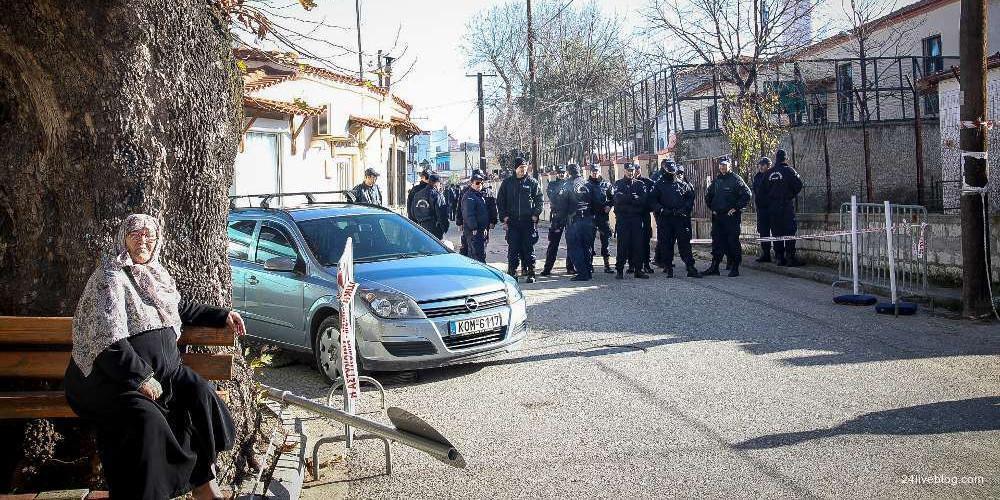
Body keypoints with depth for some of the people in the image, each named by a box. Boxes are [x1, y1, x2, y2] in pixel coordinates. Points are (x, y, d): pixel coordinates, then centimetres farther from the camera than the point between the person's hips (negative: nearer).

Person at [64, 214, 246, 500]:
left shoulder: (157, 274, 15)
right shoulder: (111, 277, -9)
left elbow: (183, 309, 33)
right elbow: (110, 339, -19)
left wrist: (222, 315, 26)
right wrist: (141, 378, -25)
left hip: (162, 368, 7)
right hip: (111, 376, -7)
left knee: (201, 393, -18)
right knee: (146, 418, -34)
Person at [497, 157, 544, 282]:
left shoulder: (532, 182, 5)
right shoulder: (507, 183, 7)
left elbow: (539, 200, 6)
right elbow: (500, 201, 10)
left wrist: (535, 215, -6)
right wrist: (504, 216, 0)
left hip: (529, 221, -1)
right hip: (512, 221, 1)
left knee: (528, 248, 2)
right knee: (513, 248, -1)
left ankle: (530, 273, 7)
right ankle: (512, 272, 5)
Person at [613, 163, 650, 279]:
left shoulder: (640, 184, 13)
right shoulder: (619, 183, 9)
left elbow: (644, 199, -5)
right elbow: (618, 198, -10)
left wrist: (626, 199, -11)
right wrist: (634, 198, -11)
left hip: (637, 217, 2)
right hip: (622, 217, -2)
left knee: (638, 244, 1)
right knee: (623, 244, -4)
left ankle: (638, 270, 7)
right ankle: (620, 270, 0)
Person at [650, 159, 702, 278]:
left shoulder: (682, 184, 13)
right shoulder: (659, 185, 8)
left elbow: (691, 197, 14)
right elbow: (652, 200, 3)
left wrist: (686, 208, -2)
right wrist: (661, 209, -11)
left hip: (681, 219, 1)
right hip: (665, 219, 0)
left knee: (685, 243, -3)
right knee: (666, 245, 1)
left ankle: (691, 269, -3)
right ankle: (669, 269, 10)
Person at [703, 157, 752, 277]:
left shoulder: (736, 179, -5)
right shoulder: (716, 181, 14)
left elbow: (747, 194, -11)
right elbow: (708, 195, 29)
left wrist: (736, 208, -12)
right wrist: (711, 208, 18)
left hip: (732, 216, -6)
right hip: (717, 216, 6)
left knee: (733, 241, -3)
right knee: (717, 241, 8)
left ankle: (735, 268, 2)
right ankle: (714, 267, 13)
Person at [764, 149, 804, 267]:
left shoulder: (769, 172, 7)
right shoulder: (788, 170, -7)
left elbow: (765, 189, 9)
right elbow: (798, 185, -9)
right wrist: (792, 195, 6)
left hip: (772, 206, 5)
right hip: (787, 205, -5)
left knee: (776, 232, 7)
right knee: (790, 231, -4)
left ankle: (779, 258, 8)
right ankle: (790, 258, -9)